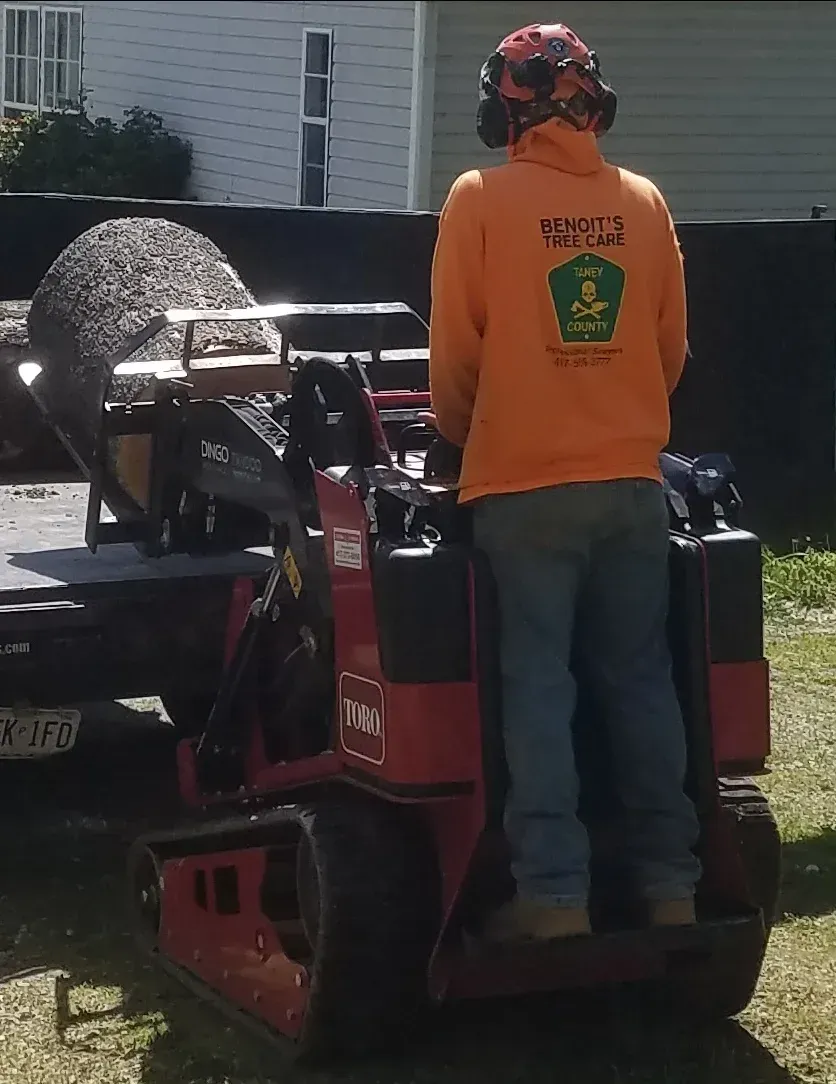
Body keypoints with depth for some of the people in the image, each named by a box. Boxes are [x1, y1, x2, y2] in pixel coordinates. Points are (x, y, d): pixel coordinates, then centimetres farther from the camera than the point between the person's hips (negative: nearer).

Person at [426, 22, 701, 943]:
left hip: (525, 482, -3)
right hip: (631, 478, 4)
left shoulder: (481, 199, -6)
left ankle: (555, 896, -3)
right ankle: (669, 882, 12)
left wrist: (460, 436, 16)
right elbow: (670, 348, 11)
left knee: (537, 686, -1)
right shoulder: (643, 202, 5)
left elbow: (454, 349, -2)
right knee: (640, 679, 9)